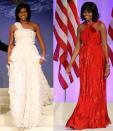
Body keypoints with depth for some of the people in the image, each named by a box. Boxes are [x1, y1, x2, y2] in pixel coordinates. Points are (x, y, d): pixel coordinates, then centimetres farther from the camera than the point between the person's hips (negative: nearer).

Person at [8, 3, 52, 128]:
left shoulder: (34, 26, 10)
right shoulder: (14, 26, 10)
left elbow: (41, 42, 9)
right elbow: (11, 44, 10)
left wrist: (43, 56, -4)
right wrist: (9, 58, -3)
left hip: (32, 56, 1)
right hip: (18, 56, 0)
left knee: (33, 83, 0)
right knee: (18, 85, -5)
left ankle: (33, 114, 13)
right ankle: (20, 115, 1)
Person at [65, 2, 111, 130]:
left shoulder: (100, 25, -3)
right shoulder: (81, 27, 9)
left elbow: (105, 45, -7)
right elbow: (77, 47, 10)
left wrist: (107, 65, -12)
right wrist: (70, 64, 8)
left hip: (97, 60, -4)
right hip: (84, 60, 4)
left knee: (96, 90, 1)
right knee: (85, 91, 7)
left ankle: (96, 120, 12)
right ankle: (83, 120, 16)